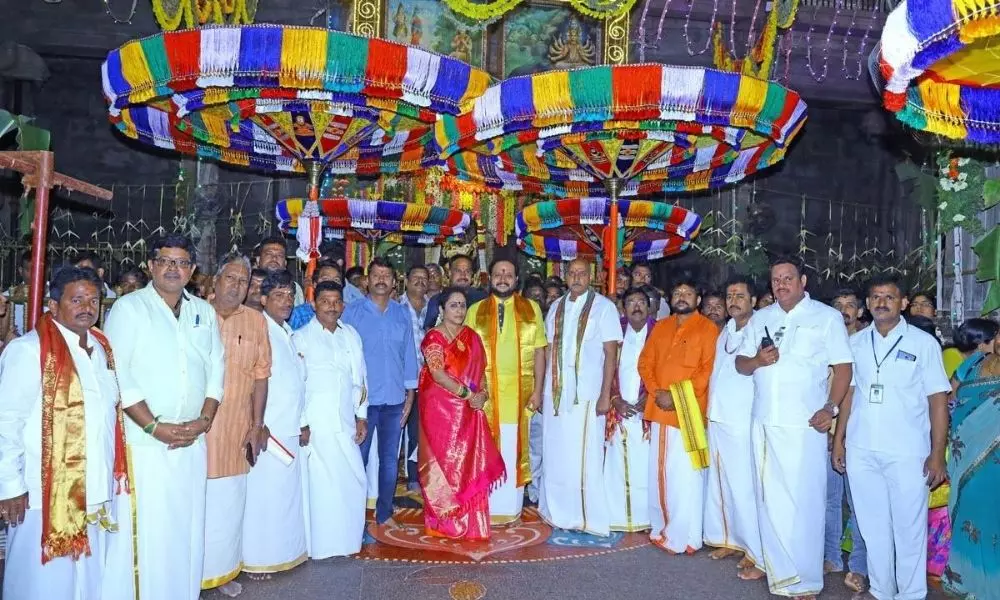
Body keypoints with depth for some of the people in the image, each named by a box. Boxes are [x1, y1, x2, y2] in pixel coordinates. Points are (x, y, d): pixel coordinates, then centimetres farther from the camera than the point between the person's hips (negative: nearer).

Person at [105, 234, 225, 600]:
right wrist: (154, 426, -13)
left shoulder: (204, 312, 12)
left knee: (189, 529, 9)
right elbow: (118, 375, -9)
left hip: (193, 442, 4)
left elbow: (216, 368, 11)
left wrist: (204, 420, -2)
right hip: (144, 442, -4)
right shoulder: (129, 308, -2)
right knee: (147, 532, -3)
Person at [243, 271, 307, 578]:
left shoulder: (288, 333, 14)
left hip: (290, 429, 8)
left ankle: (284, 551, 26)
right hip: (267, 430, -8)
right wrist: (258, 425, -17)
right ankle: (256, 559, 12)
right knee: (263, 495, 0)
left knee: (287, 492, 14)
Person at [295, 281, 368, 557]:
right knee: (319, 482, -1)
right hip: (315, 423, -4)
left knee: (353, 480, 5)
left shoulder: (351, 335, 11)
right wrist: (301, 424, -9)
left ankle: (346, 539, 21)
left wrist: (361, 416, 11)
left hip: (346, 422, 5)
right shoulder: (301, 338, -2)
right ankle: (320, 544, 13)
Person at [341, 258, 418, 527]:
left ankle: (384, 513, 23)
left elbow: (409, 354, 10)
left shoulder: (402, 315, 8)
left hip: (394, 399, 3)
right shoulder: (352, 312, -1)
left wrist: (410, 392, 7)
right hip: (362, 398, -3)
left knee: (390, 459, 10)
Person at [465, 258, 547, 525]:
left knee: (515, 450, 6)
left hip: (520, 392, 0)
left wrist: (538, 389, -2)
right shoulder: (475, 310, 6)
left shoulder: (531, 308, 5)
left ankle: (512, 508, 19)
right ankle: (485, 507, 15)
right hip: (485, 391, 0)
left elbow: (539, 351, 4)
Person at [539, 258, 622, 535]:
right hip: (556, 392, 5)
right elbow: (549, 349, 13)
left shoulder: (603, 306, -3)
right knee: (554, 456, 9)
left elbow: (610, 353, -5)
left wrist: (605, 395, -11)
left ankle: (590, 519, 12)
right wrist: (542, 390, 7)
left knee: (584, 457, -1)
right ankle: (559, 512, 22)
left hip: (586, 394, -4)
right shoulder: (556, 307, 12)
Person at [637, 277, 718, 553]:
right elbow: (645, 362, 12)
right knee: (659, 473, 12)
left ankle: (684, 536, 8)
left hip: (688, 412, -6)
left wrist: (677, 396, -14)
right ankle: (662, 528, 24)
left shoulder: (708, 329, -3)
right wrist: (656, 391, -5)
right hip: (659, 410, 6)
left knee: (685, 476, -3)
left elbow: (708, 370, -10)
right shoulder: (660, 327, 15)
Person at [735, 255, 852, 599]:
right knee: (769, 500, 9)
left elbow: (843, 367, -1)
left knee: (803, 502, -3)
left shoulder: (827, 317, 2)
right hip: (763, 422, 4)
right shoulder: (760, 319, 14)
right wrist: (757, 360, -7)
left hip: (804, 425, -4)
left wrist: (831, 408, -13)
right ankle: (776, 569, 20)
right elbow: (740, 365, 16)